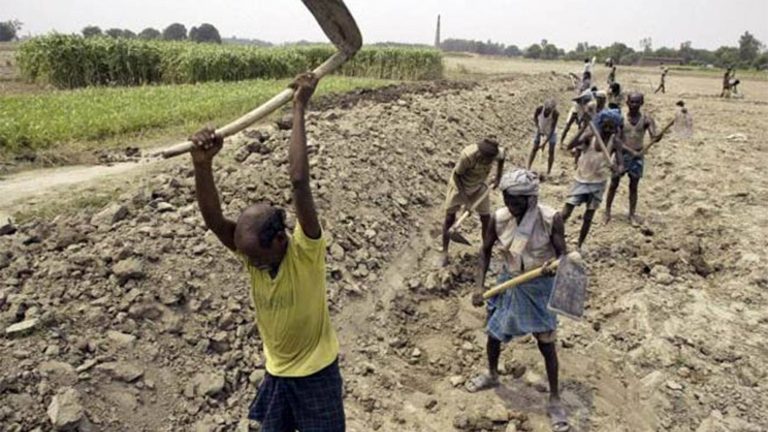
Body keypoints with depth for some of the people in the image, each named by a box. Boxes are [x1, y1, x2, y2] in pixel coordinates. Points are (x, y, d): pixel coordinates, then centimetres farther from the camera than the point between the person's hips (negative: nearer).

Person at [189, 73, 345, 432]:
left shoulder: (306, 251, -26)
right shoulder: (252, 251, -13)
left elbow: (299, 182, -38)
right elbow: (213, 220, -30)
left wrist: (299, 109, -37)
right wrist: (202, 165, -45)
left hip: (316, 372, -5)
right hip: (276, 372, 5)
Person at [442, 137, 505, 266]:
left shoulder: (496, 153, -28)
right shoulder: (467, 155, -40)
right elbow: (457, 175, -24)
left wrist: (498, 178, -2)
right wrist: (465, 199, -28)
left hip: (478, 186, 3)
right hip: (459, 185, -3)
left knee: (486, 218, 1)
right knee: (449, 218, 0)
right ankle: (444, 252, 16)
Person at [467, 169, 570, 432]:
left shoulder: (551, 219, -23)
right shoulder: (499, 218, -16)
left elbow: (562, 255, -16)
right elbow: (486, 251, -5)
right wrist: (480, 287, -14)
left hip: (540, 286, -3)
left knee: (546, 345, 5)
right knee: (493, 333, 17)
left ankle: (555, 399, 26)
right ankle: (492, 375, 47)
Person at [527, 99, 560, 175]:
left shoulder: (555, 114, -34)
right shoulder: (539, 109, -30)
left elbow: (552, 129, -31)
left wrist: (545, 143, -35)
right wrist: (538, 128, -16)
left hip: (551, 132, -1)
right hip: (540, 129, 1)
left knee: (551, 151, -5)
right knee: (534, 149, -4)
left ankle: (548, 172, 4)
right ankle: (528, 169, -1)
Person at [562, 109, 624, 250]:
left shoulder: (616, 142, -9)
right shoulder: (590, 135, -15)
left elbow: (621, 165, -13)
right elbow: (570, 146, -29)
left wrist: (616, 168, -37)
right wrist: (582, 129, -39)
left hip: (598, 182, 2)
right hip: (581, 179, -2)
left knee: (588, 217, 7)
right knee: (565, 213, -4)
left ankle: (579, 246, 21)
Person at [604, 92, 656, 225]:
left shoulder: (646, 119, -5)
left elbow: (653, 137, -14)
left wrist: (656, 137, -39)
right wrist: (631, 151, -24)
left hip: (638, 156, 1)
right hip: (622, 154, -1)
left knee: (634, 186, 8)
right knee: (614, 183, 7)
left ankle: (632, 214, 17)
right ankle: (607, 211, 20)